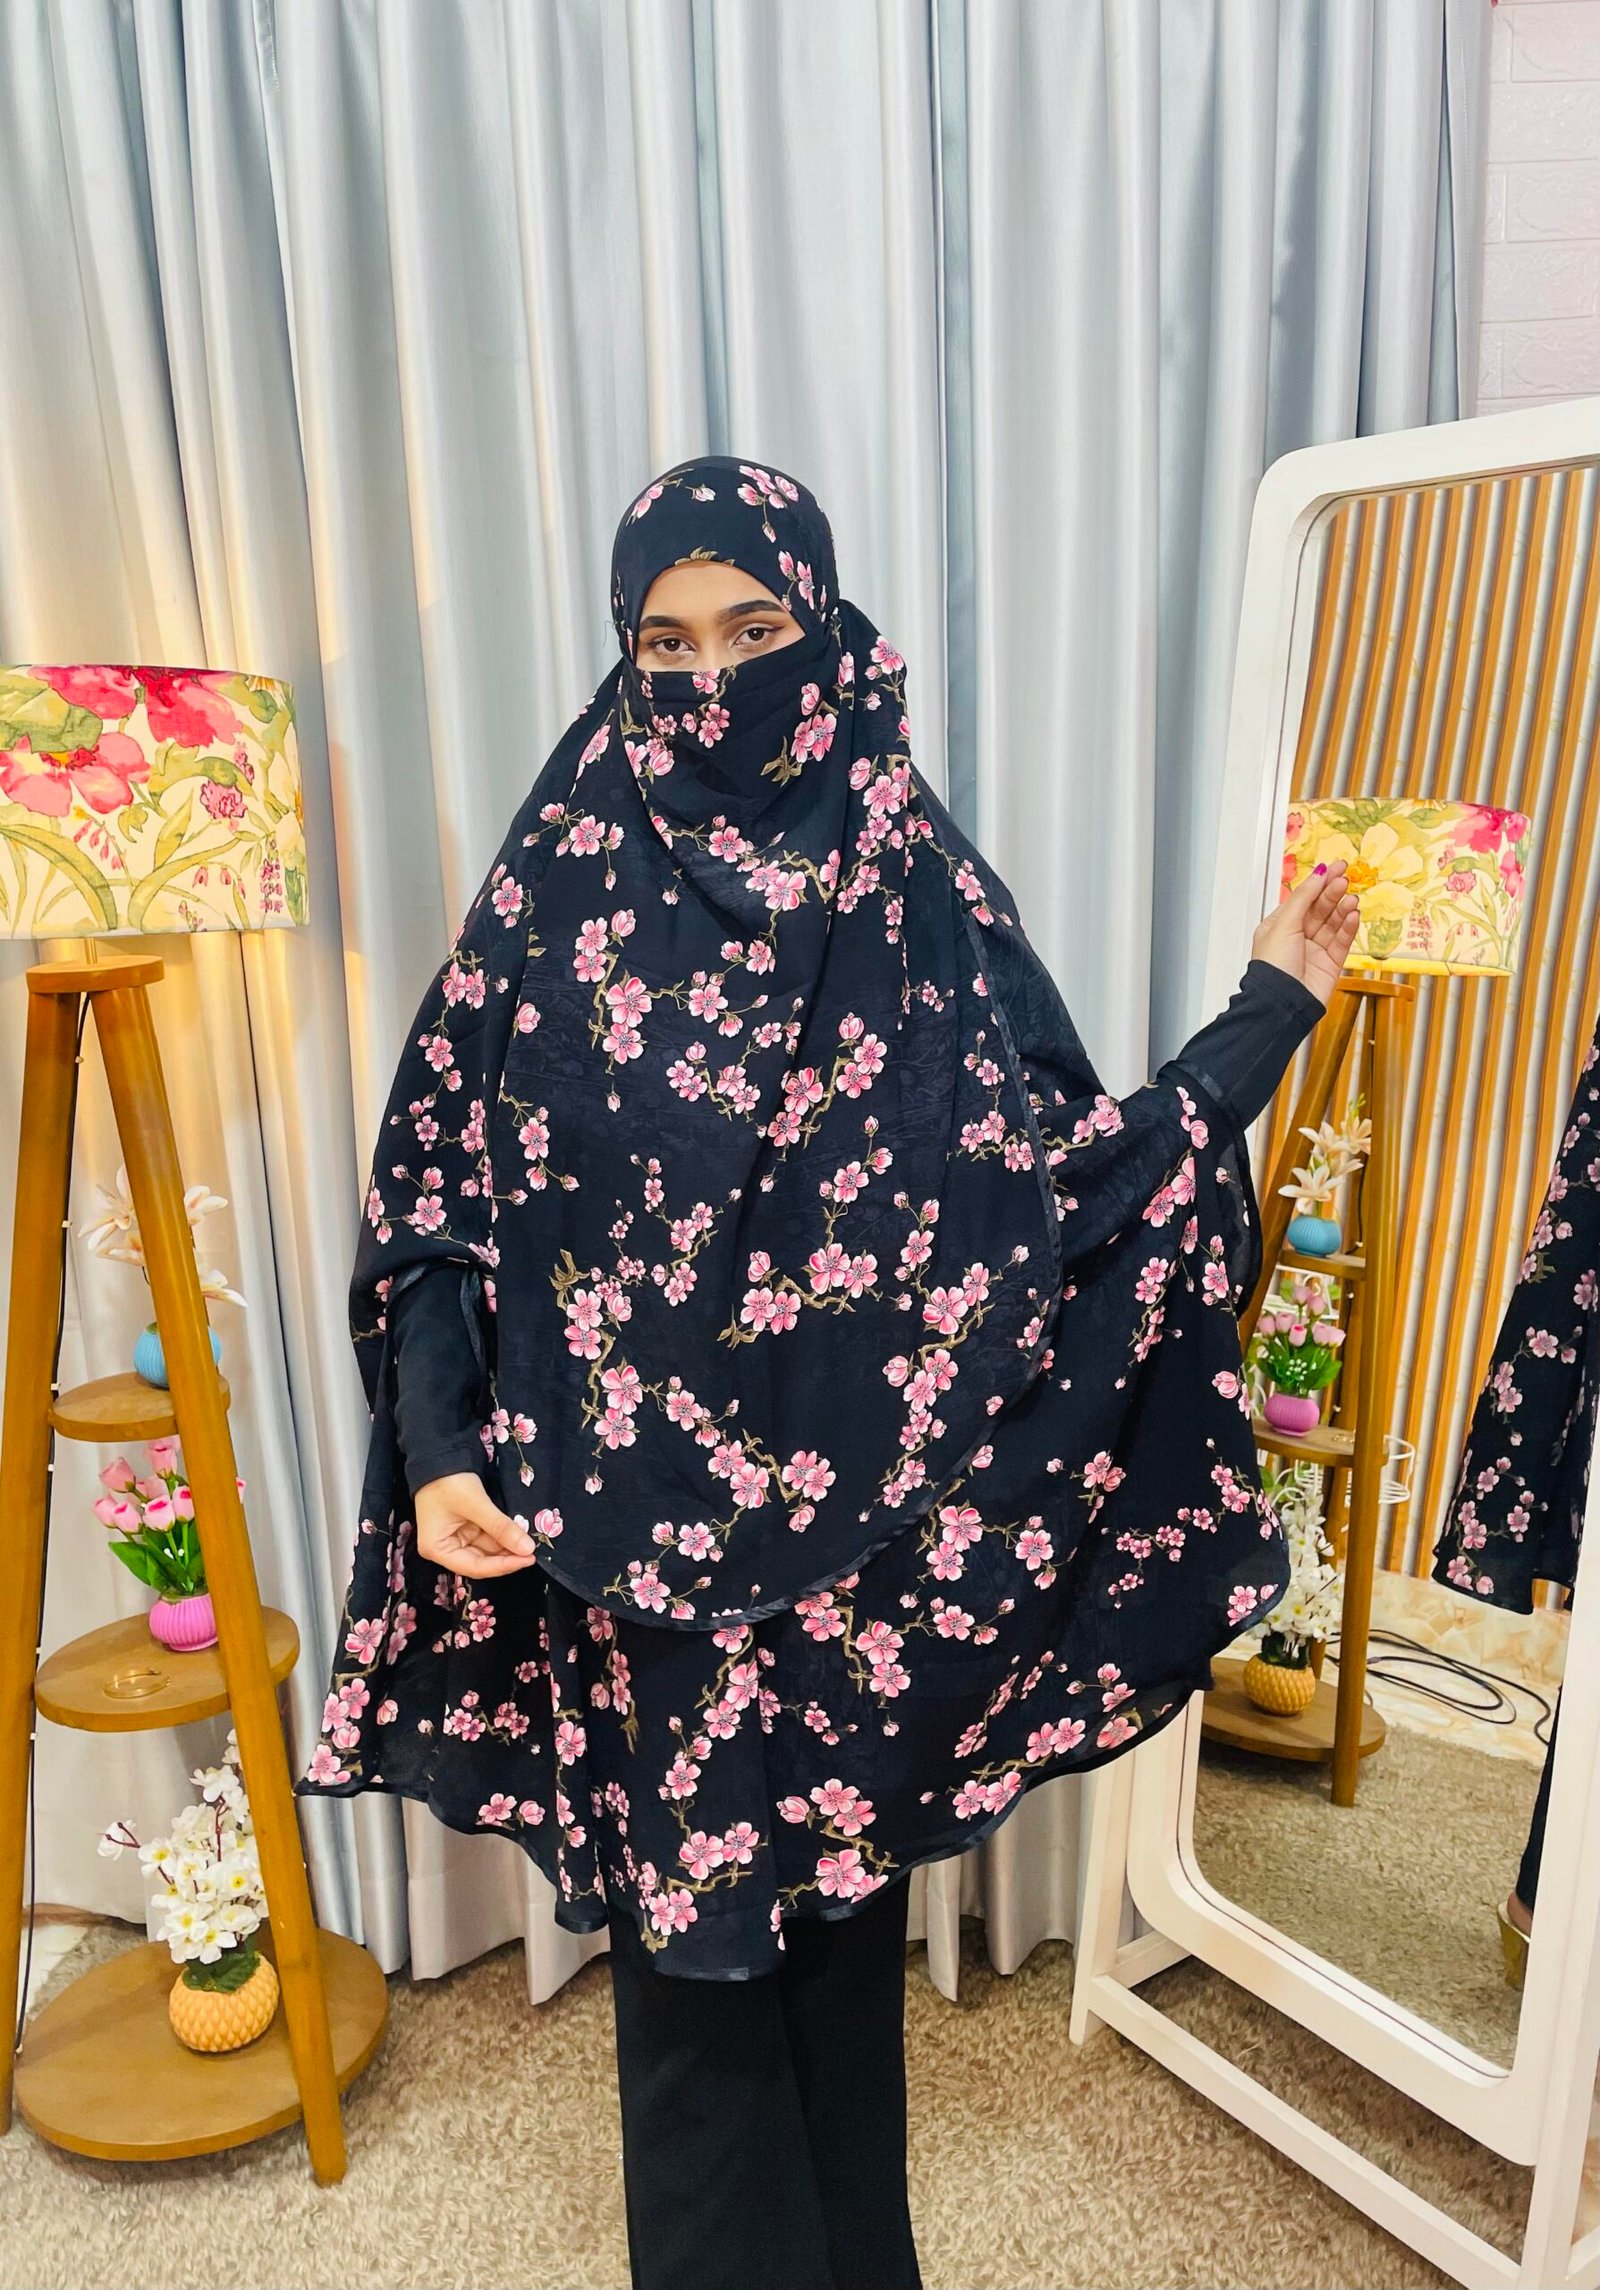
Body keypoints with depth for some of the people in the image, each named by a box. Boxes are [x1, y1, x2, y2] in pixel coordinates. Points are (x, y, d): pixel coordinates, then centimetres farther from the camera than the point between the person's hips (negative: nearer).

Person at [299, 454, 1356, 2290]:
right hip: (640, 1538, -1)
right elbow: (437, 1201, -3)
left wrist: (1269, 1006, -5)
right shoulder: (558, 891, -5)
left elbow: (1079, 1177, -2)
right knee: (693, 1949, 14)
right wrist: (438, 1451, -14)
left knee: (848, 1909, 22)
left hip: (869, 1540, 2)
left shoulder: (920, 886, -2)